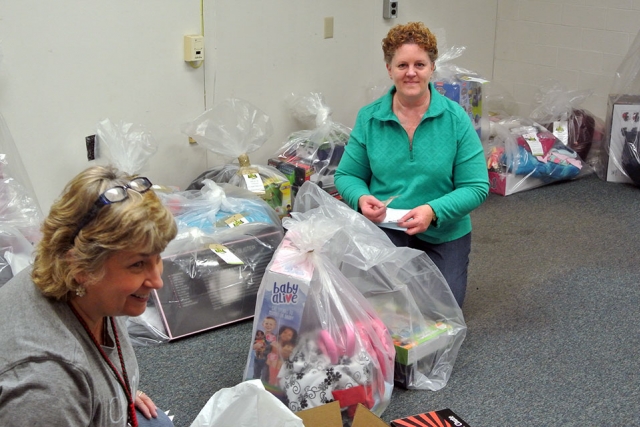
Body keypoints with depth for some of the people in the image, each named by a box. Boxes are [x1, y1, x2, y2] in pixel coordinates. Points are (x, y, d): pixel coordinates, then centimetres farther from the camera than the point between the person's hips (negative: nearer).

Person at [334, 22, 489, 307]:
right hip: (383, 227, 0)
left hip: (442, 233, 0)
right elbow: (347, 175, 3)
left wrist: (433, 211, -27)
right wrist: (361, 198, -20)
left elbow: (476, 187, -10)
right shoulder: (369, 118, -4)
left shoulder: (456, 119, -10)